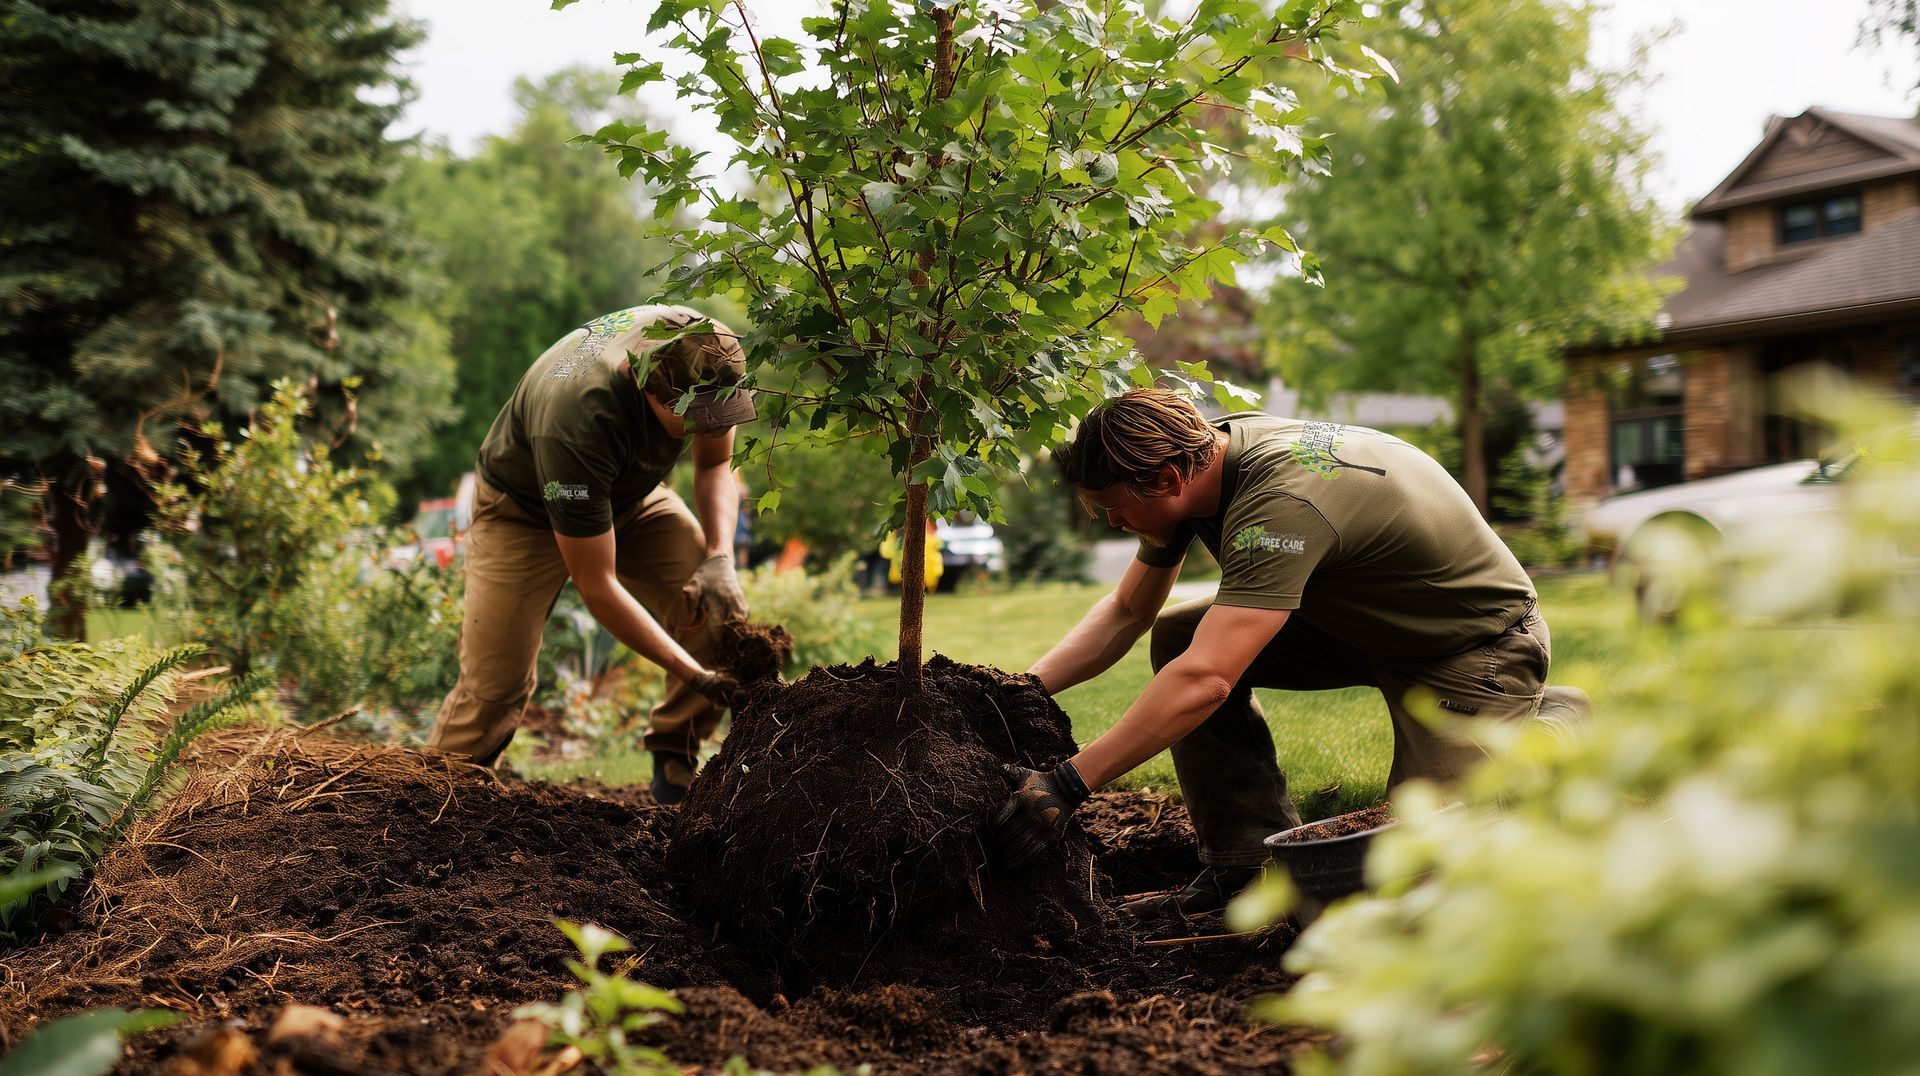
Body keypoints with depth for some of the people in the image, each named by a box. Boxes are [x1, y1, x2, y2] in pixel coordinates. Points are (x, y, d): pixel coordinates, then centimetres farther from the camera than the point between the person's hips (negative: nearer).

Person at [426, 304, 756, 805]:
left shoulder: (704, 353, -28)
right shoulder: (575, 423, -44)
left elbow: (715, 465, -7)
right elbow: (595, 584, -35)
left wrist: (720, 558, -25)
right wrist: (692, 674, -35)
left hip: (630, 497, 5)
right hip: (526, 511, -5)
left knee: (723, 612, -16)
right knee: (495, 683, -14)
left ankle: (675, 768, 1)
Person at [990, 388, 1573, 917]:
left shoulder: (1281, 503, -38)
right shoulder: (1204, 451, -10)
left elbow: (1204, 681, -44)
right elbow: (1126, 613, 0)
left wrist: (1066, 786, -42)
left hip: (1479, 639, -8)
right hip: (1363, 618, 8)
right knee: (1177, 636, -7)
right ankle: (1250, 865, -2)